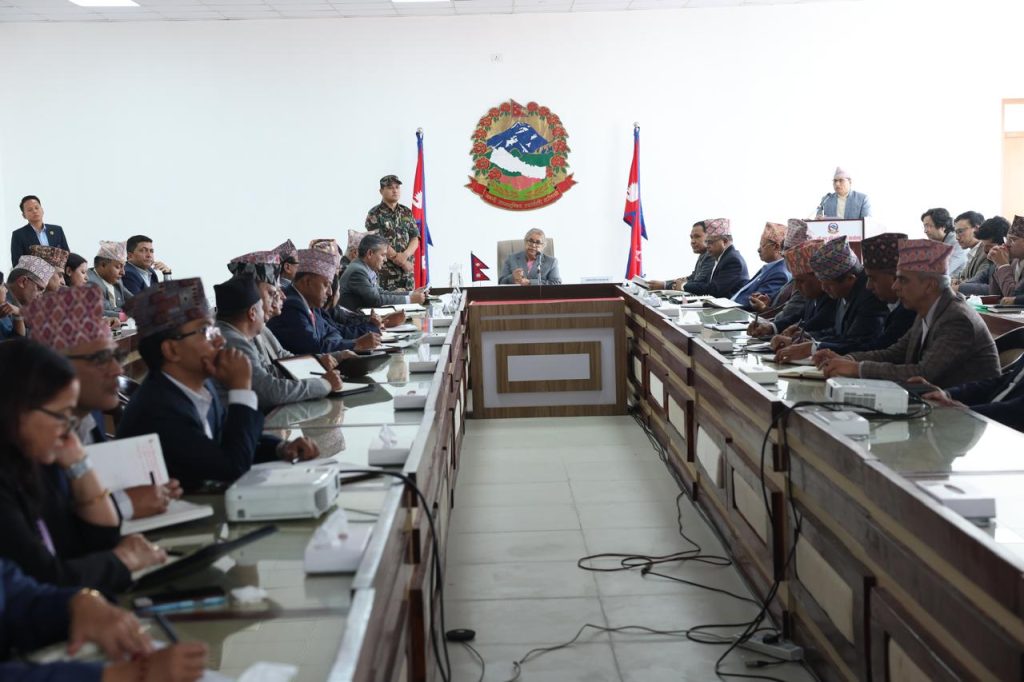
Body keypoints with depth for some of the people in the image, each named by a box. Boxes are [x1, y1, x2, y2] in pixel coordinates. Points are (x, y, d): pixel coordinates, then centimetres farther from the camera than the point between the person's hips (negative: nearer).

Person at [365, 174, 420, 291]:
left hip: (407, 271, 5)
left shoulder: (407, 212, 14)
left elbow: (415, 239, 8)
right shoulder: (374, 214, -3)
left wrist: (405, 255, -13)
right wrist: (402, 262, -12)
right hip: (385, 273, -5)